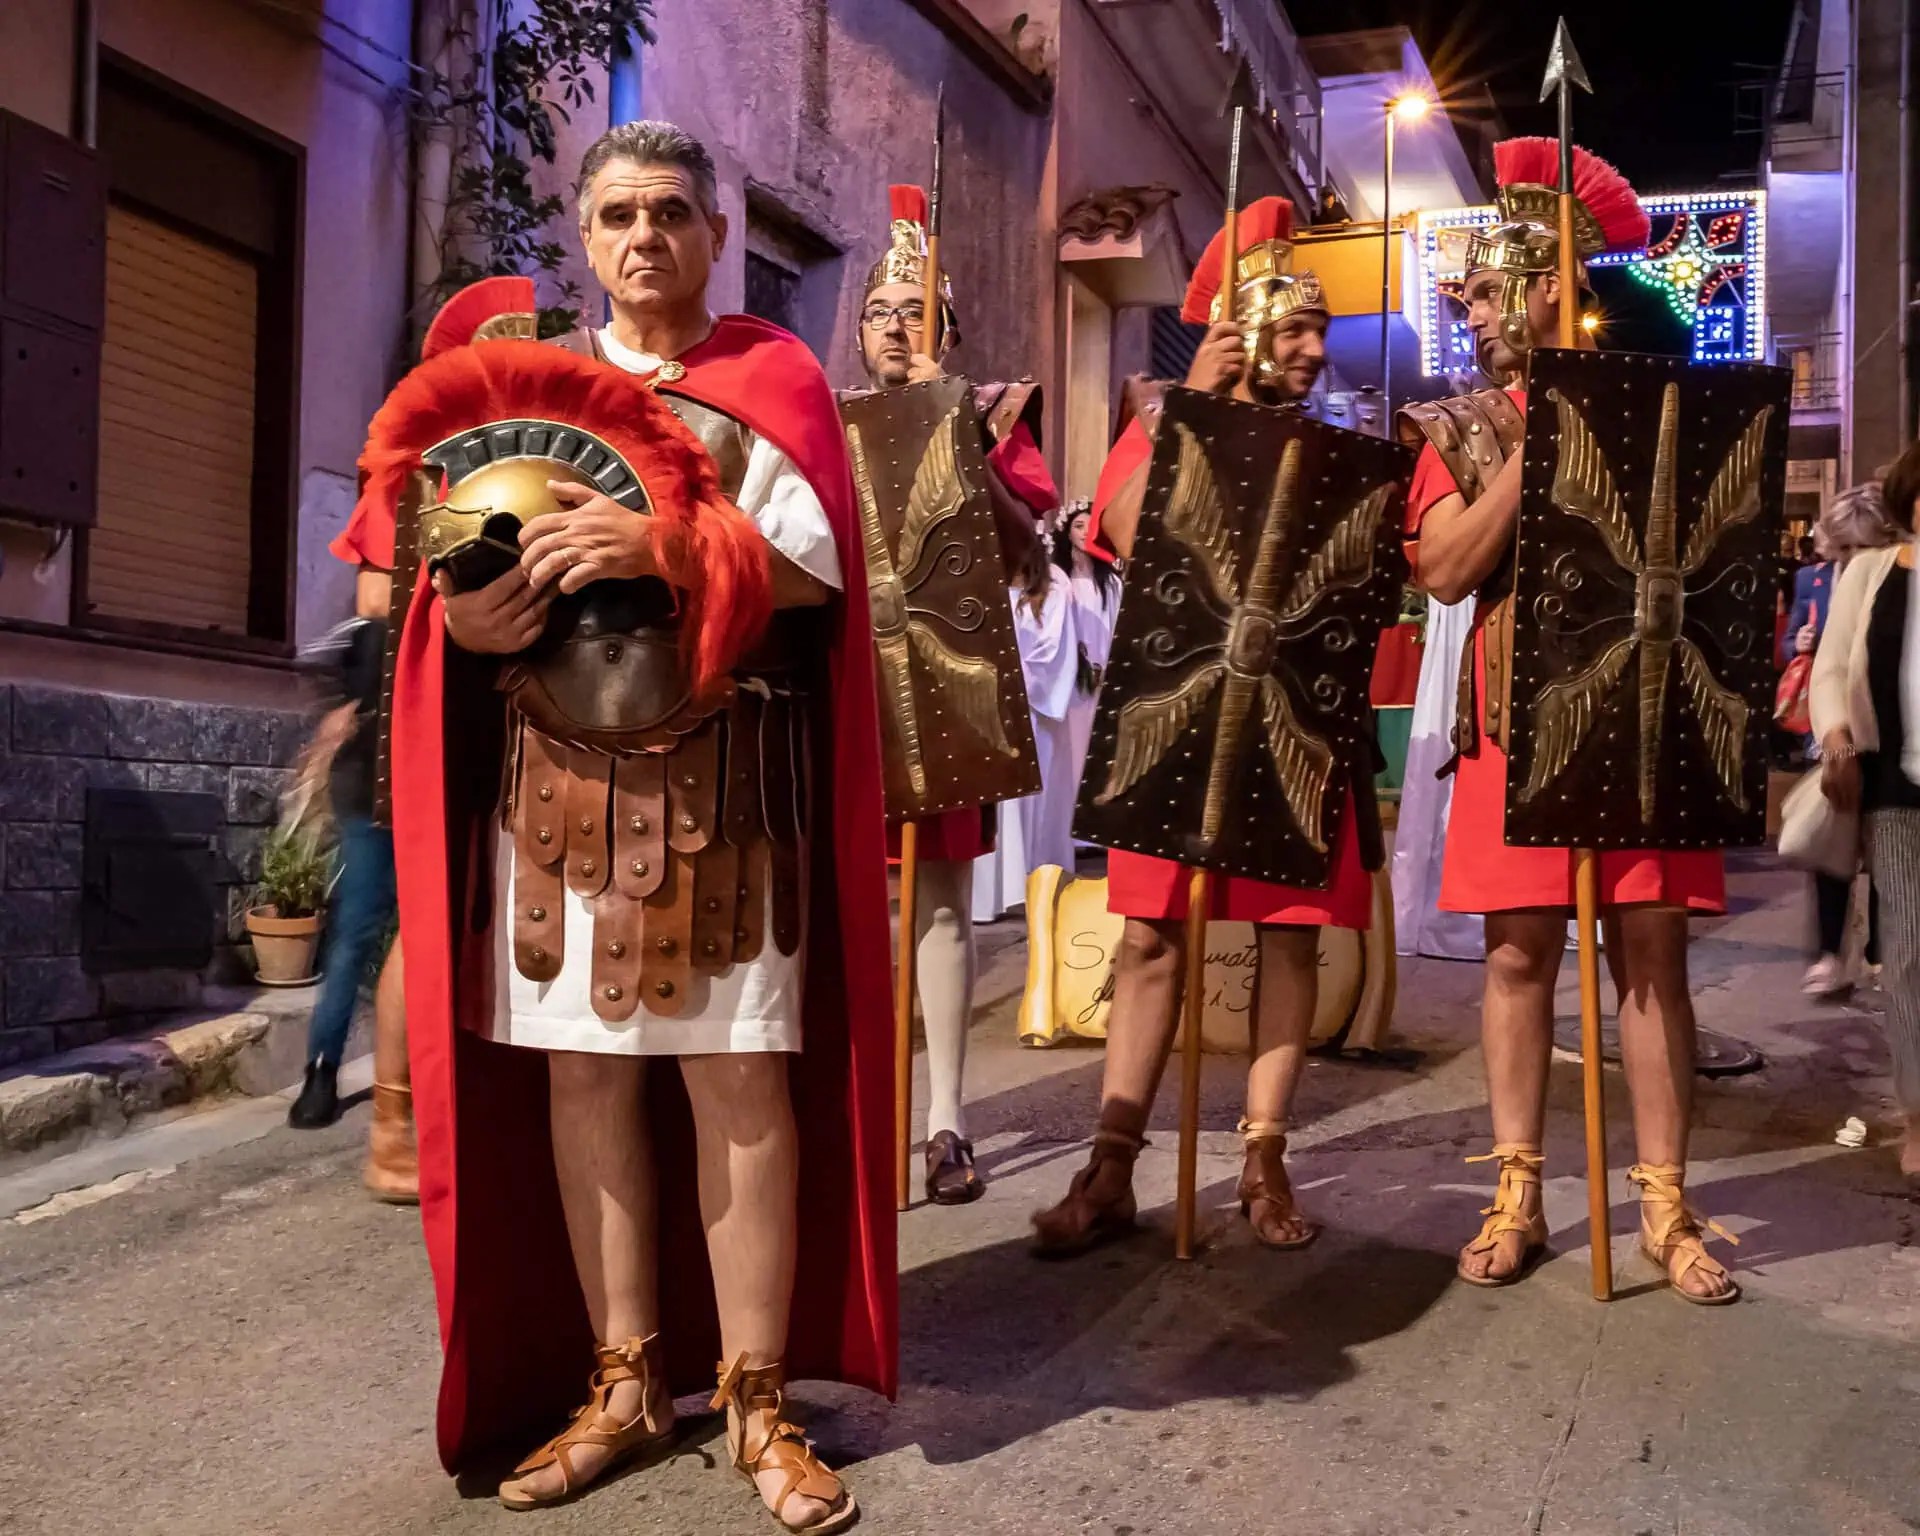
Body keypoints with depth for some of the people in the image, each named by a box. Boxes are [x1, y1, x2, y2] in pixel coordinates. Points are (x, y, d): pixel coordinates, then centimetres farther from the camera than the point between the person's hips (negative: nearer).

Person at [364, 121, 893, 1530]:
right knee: (581, 1070, 5)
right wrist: (479, 608, -13)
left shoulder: (774, 380, 6)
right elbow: (463, 573, 10)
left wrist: (656, 545, -18)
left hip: (720, 777, -3)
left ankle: (756, 1397, 7)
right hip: (554, 773, 3)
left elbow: (815, 570, -7)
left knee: (738, 1073, -4)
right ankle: (625, 1381, 17)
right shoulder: (522, 388, 16)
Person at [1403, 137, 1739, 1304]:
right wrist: (1531, 453, -10)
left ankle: (1665, 1205, 10)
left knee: (1652, 946, 1)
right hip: (1519, 717, 0)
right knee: (1520, 948, 1)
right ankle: (1519, 1197, 11)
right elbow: (1443, 570, -5)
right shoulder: (1462, 429, 8)